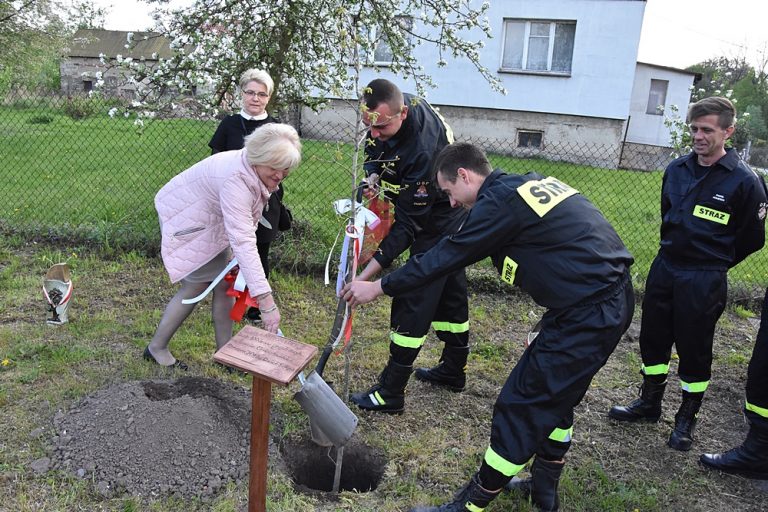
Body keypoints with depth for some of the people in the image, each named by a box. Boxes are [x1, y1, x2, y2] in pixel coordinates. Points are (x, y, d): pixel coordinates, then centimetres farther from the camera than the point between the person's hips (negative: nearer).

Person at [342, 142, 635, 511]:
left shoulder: (500, 200, -15)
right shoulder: (531, 184, 13)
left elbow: (447, 256, -11)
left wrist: (378, 287, -1)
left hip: (587, 315, -10)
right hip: (612, 300, 10)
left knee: (521, 408, -1)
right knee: (554, 398, 22)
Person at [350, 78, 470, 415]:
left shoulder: (423, 150, -38)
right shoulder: (391, 109, -13)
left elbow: (408, 225, -34)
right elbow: (374, 150, 8)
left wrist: (366, 276, -35)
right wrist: (373, 175, -16)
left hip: (441, 221, -9)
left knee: (414, 301, -7)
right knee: (449, 290, 19)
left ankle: (390, 393, 4)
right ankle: (453, 371, 38)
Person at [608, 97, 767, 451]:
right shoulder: (676, 169, 2)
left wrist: (712, 265, 7)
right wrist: (675, 253, 16)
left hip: (704, 282, -5)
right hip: (664, 268, 5)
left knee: (694, 350, 7)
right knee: (653, 339, 15)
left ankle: (687, 419, 27)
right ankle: (650, 403, 34)